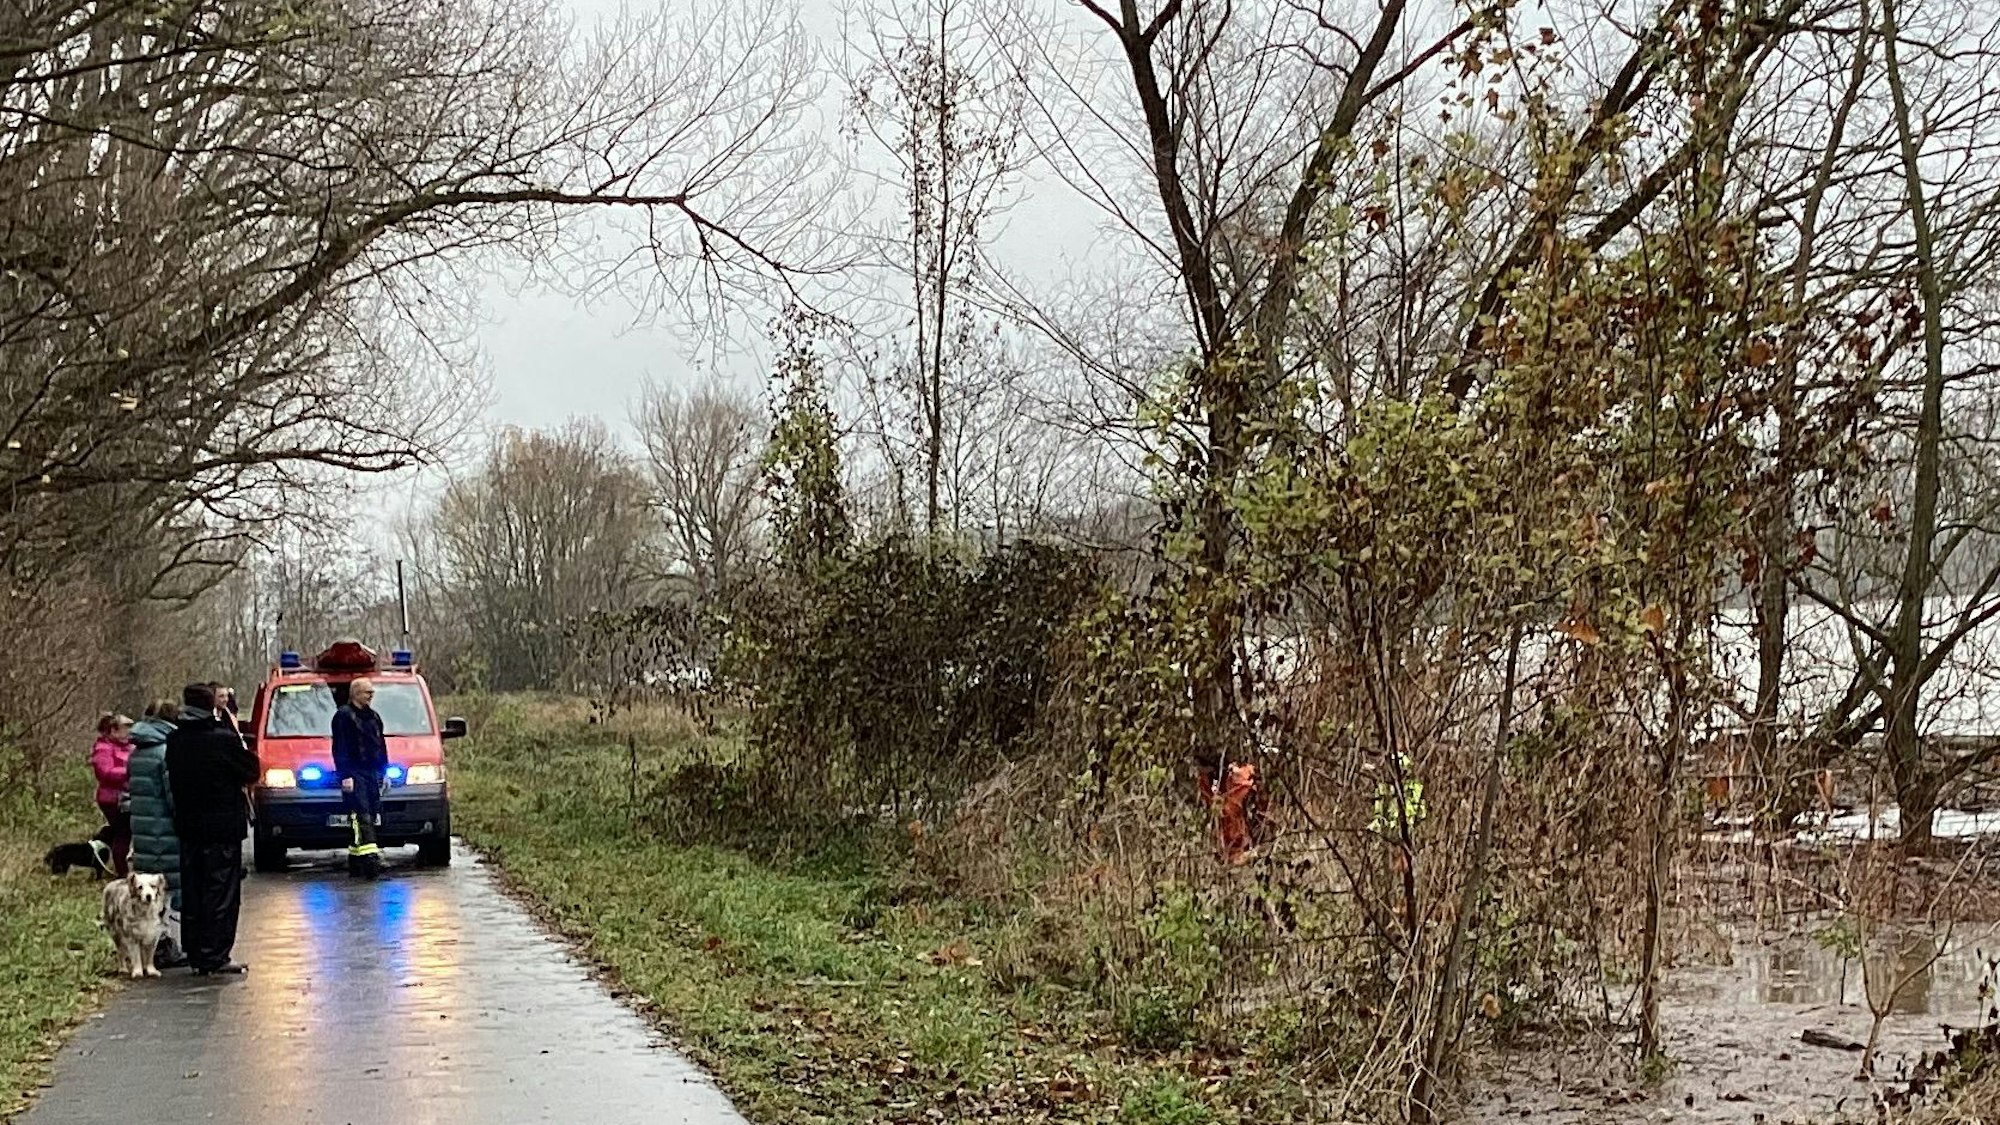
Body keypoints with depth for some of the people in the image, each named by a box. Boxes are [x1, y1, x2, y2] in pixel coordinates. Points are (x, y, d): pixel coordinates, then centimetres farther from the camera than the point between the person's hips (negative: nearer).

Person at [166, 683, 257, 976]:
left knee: (192, 892, 12)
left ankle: (196, 955, 17)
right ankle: (214, 957, -1)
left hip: (187, 826, 6)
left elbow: (173, 781, 11)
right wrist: (238, 741, 6)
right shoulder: (224, 739, -16)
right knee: (221, 893, 0)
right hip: (223, 828, -6)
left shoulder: (175, 741, 1)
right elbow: (250, 771, -6)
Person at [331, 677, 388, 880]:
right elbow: (340, 749, -10)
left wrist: (385, 771, 19)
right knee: (362, 817, -16)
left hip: (372, 772, 8)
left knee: (372, 817, 5)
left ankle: (355, 859, 11)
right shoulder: (343, 716, -4)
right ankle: (370, 856, -27)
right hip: (355, 774, -8)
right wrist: (345, 776, -17)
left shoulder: (373, 717, 20)